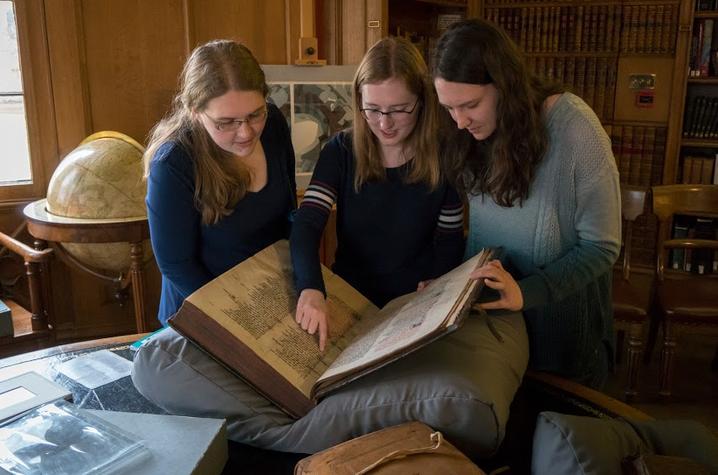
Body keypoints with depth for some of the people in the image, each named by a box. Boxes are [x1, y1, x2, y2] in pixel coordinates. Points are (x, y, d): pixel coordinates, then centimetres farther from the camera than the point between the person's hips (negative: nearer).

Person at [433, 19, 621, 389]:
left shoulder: (576, 132, -24)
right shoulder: (472, 134, -9)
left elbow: (601, 248, -20)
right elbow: (479, 227, 2)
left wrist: (526, 293, -31)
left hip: (562, 323, -4)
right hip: (488, 312, 4)